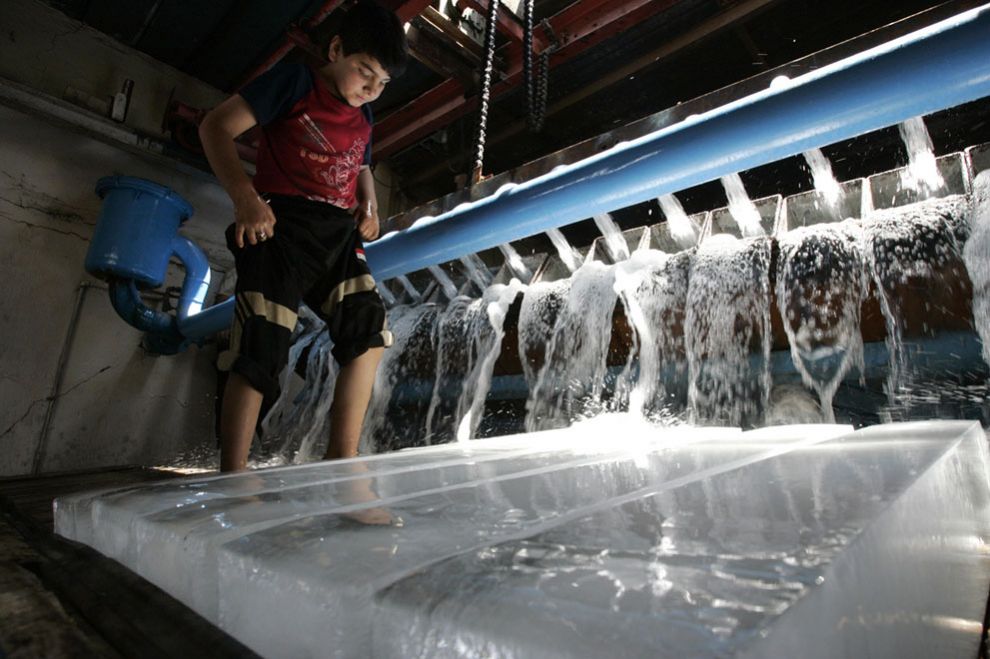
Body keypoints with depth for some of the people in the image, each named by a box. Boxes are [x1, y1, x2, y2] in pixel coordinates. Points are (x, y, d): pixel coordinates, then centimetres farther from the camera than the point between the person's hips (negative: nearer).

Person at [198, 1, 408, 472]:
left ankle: (341, 467, -9)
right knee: (259, 353, -12)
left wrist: (369, 205, 14)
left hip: (339, 237, 6)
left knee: (369, 331, -12)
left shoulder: (363, 118, 22)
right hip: (281, 226, -6)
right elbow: (216, 126, -2)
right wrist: (243, 197, -17)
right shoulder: (295, 82, 4)